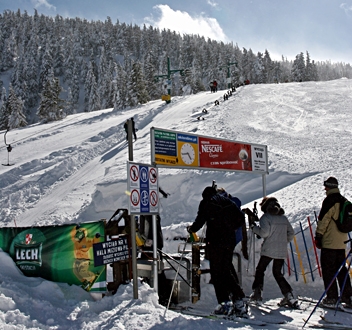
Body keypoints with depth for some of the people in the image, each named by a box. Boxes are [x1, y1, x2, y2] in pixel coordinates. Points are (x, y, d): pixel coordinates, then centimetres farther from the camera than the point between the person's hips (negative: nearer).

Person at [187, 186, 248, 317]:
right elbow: (241, 217, 14)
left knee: (216, 272, 0)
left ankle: (225, 302, -6)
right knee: (228, 270, 13)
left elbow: (200, 220, -8)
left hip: (215, 241, -5)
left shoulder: (206, 202, 3)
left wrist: (191, 229, 9)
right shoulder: (227, 200, 17)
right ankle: (239, 302, 9)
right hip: (230, 240, 5)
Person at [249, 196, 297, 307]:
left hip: (268, 250, -5)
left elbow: (264, 232, -15)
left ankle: (257, 293, 8)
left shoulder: (265, 217, -5)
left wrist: (254, 227, 0)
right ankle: (288, 295, 1)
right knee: (277, 273, 13)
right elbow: (291, 233, 13)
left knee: (260, 270, 10)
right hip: (282, 251, 5)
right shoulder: (283, 217, 13)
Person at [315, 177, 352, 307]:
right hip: (341, 242, 8)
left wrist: (318, 236, -8)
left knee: (328, 269, -1)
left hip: (329, 242, -8)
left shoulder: (330, 200, -11)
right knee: (341, 268, 13)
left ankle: (332, 297, 0)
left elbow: (323, 220, -14)